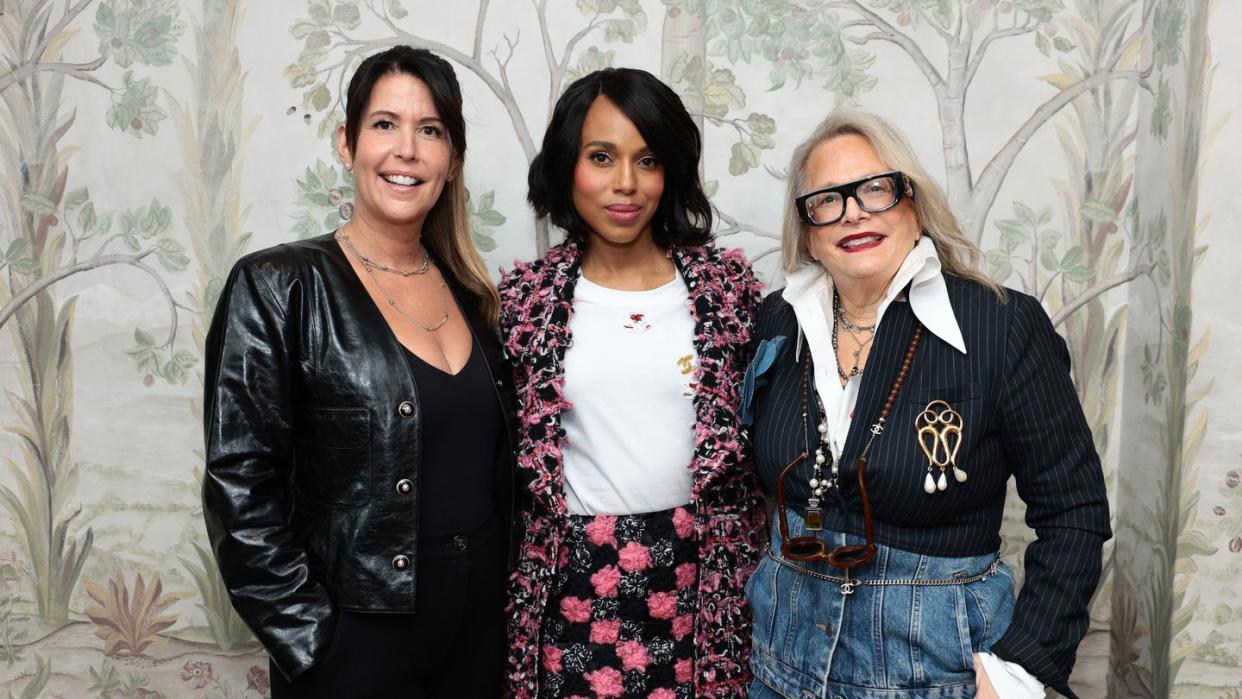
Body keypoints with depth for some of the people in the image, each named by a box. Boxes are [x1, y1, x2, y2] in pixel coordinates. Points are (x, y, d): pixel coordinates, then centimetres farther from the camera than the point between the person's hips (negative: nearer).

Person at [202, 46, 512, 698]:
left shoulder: (469, 294, 4)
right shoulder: (276, 288, -11)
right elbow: (240, 498, -14)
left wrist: (506, 606, 7)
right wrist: (314, 646, -14)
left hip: (482, 633, 5)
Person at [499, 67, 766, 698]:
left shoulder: (725, 285, -1)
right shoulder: (527, 299, -2)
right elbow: (501, 451, 5)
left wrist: (754, 572, 5)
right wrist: (512, 585, 6)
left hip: (699, 572, 1)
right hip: (576, 575, 0)